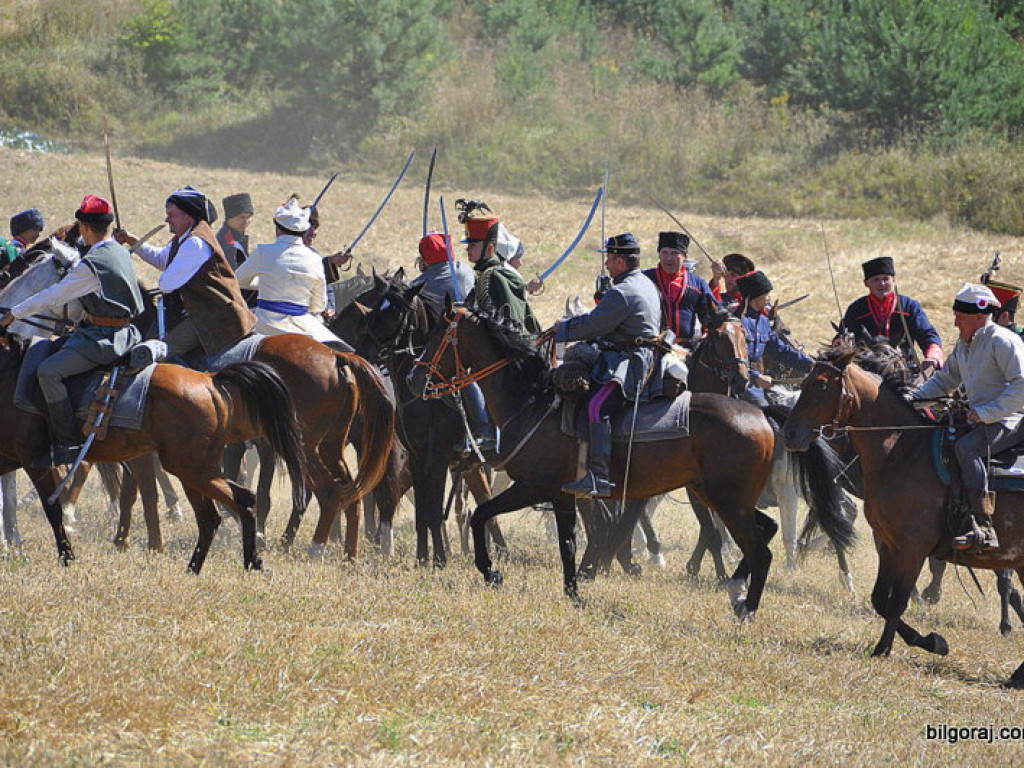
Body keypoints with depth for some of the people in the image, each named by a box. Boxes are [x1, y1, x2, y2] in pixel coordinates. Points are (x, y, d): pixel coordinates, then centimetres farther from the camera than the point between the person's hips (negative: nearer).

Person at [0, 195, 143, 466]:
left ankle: (67, 445, -23)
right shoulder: (121, 253, 10)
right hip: (125, 332, 10)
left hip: (104, 338, -10)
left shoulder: (91, 265, -19)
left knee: (49, 371, -20)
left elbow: (54, 296, -13)